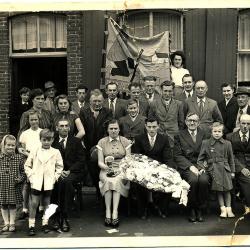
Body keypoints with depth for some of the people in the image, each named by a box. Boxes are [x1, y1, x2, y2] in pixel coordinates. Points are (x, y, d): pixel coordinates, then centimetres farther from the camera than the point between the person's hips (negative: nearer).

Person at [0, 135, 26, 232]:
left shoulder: (19, 158, -5)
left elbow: (23, 171, 0)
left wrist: (20, 179, -15)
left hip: (14, 187, -1)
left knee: (13, 205, 10)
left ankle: (12, 223, 26)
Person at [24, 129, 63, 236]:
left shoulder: (56, 152, 3)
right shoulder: (34, 152, 4)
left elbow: (59, 167, 7)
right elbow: (27, 165, 9)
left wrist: (55, 177, -3)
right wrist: (30, 176, -1)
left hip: (48, 182, 1)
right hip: (36, 182, -1)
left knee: (46, 203, 10)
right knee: (34, 203, -3)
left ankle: (45, 223, 21)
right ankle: (31, 225, 4)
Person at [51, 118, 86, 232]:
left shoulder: (76, 141, 11)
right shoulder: (53, 142, 12)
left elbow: (81, 160, 4)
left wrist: (69, 171, -11)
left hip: (73, 172, -1)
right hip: (57, 172, 1)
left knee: (67, 181, -34)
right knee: (58, 181, -33)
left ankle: (64, 217, -28)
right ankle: (57, 216, -26)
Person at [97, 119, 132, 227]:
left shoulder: (125, 141, 10)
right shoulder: (102, 142, 9)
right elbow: (100, 162, 4)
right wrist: (106, 167, -18)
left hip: (121, 170, 0)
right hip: (106, 170, 0)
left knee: (117, 181, -34)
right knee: (108, 181, -33)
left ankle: (115, 212, -37)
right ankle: (108, 212, -32)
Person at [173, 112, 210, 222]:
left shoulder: (204, 135, 14)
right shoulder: (179, 136, 8)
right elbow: (177, 156, -1)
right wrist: (191, 166, -13)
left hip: (202, 166, 2)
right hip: (186, 167, -1)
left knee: (204, 179, -30)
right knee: (193, 179, -32)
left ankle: (199, 209, -10)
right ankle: (191, 209, -12)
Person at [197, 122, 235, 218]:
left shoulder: (227, 143, 7)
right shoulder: (205, 143, 4)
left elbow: (231, 159, 13)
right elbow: (200, 159, 9)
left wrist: (232, 171, 11)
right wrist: (202, 167, -3)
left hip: (225, 168, 1)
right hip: (213, 169, -1)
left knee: (227, 189, 3)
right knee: (218, 189, -2)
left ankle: (229, 209, 13)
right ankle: (223, 209, 6)